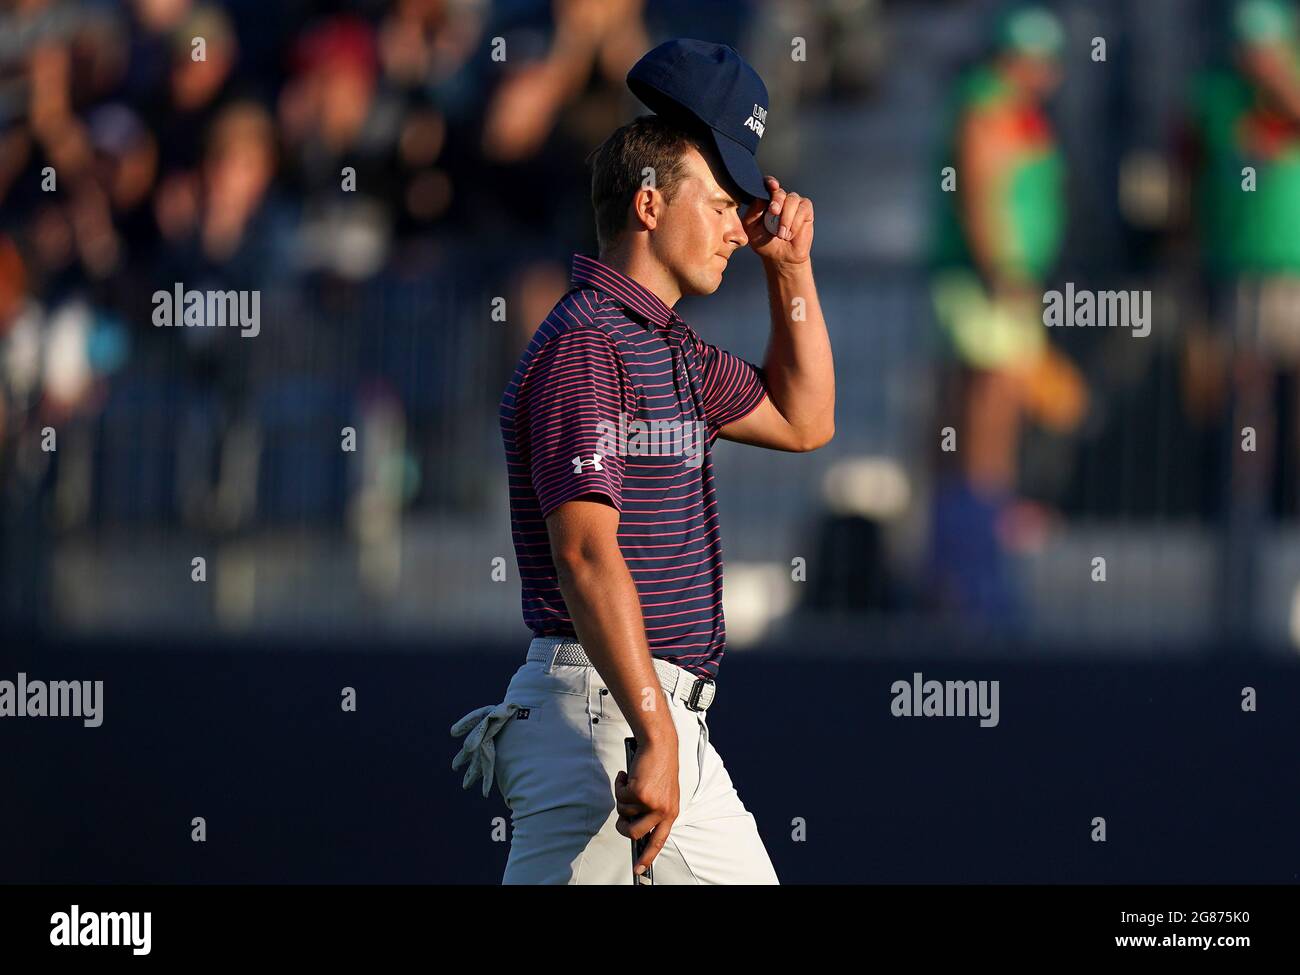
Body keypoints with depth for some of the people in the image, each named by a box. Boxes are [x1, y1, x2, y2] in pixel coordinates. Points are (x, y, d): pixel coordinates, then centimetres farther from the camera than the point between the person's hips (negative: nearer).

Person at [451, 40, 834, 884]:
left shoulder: (670, 348, 19)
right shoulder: (585, 346, -12)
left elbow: (803, 421, 34)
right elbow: (587, 555, -22)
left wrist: (791, 269, 22)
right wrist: (654, 737, -28)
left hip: (670, 718, 10)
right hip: (596, 717, -10)